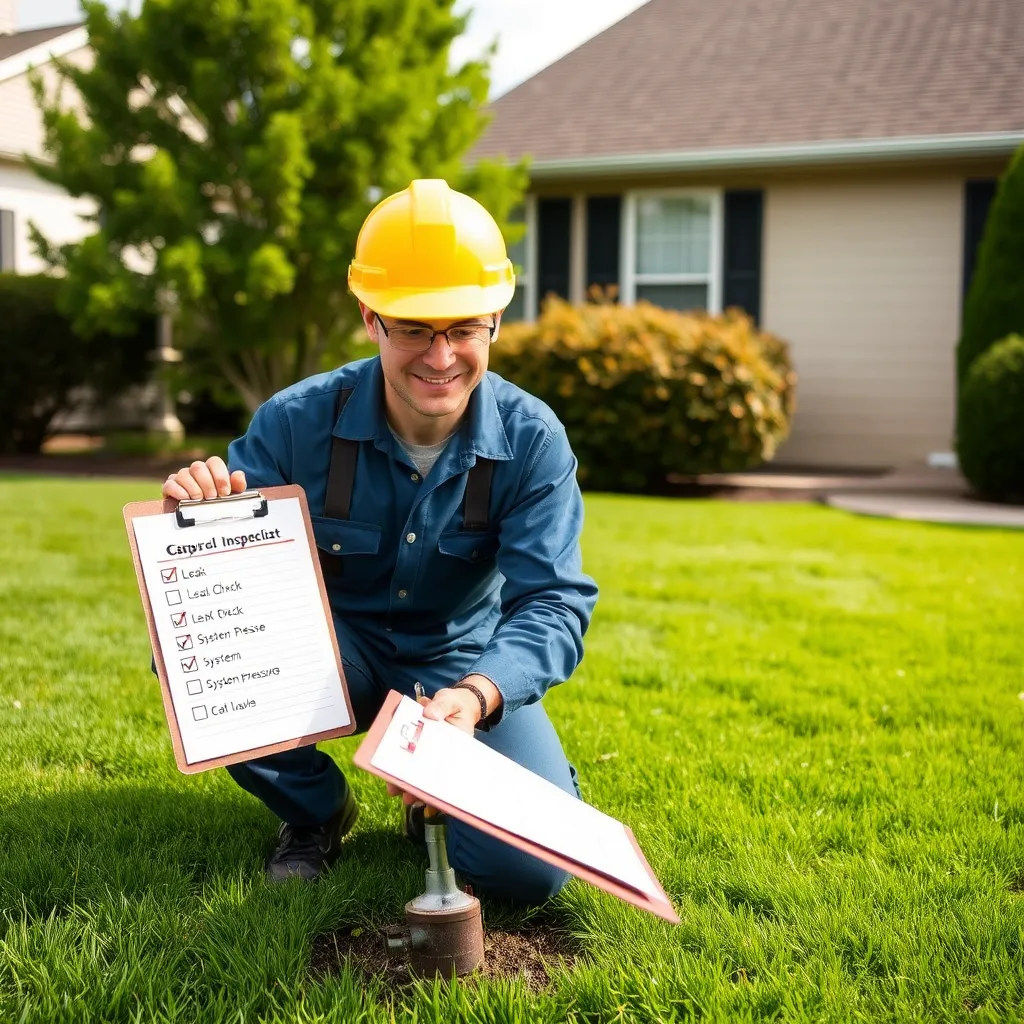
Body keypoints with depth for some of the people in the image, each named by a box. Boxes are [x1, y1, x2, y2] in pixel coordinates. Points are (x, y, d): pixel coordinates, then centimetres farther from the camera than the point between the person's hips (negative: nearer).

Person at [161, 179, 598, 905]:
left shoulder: (532, 441, -18)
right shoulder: (298, 421, -18)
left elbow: (554, 604, -24)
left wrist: (476, 695, -45)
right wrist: (199, 516, -40)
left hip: (466, 665, -1)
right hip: (334, 655, 1)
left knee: (529, 870, -22)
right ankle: (315, 812, 0)